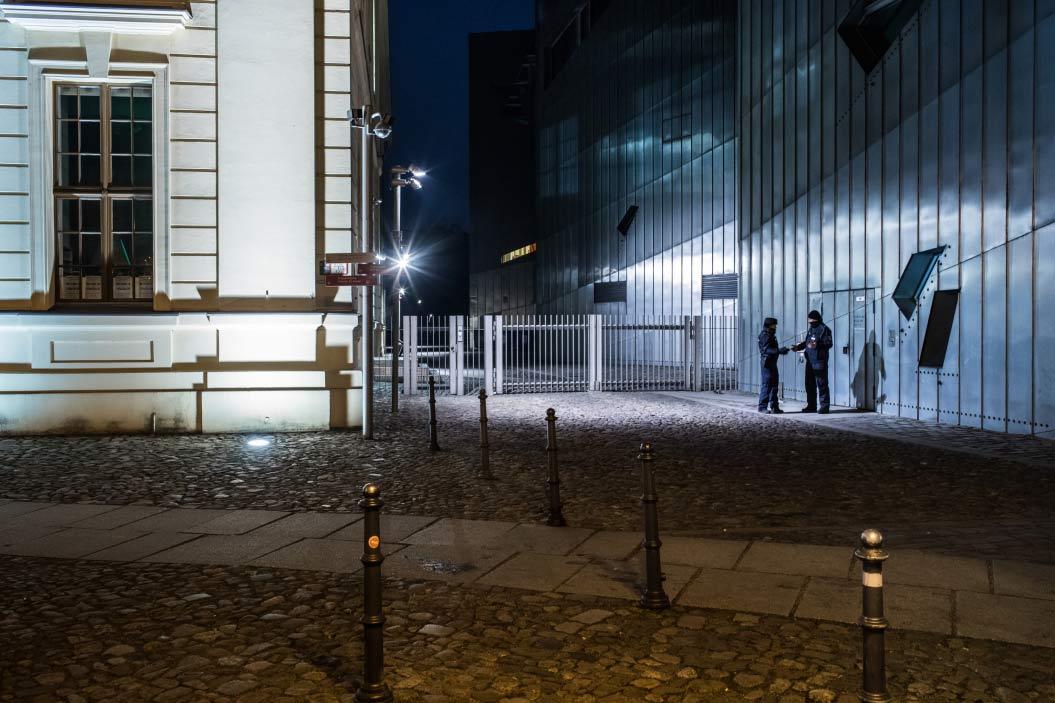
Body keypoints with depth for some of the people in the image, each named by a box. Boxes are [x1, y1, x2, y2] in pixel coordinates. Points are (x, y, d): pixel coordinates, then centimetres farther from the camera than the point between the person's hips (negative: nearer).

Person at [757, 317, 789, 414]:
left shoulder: (771, 335, 19)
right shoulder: (764, 336, -12)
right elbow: (766, 350, -23)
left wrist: (781, 350, 9)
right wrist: (779, 351, -30)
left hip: (773, 363, 10)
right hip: (767, 363, -10)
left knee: (775, 385, 12)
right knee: (766, 385, -9)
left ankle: (774, 407, 17)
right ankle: (762, 407, -5)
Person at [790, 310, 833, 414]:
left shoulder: (824, 329, -7)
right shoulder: (810, 329, 18)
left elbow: (828, 343, -16)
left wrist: (817, 345, -30)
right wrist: (798, 347, 13)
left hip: (820, 361, -8)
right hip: (810, 361, 8)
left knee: (822, 384, -6)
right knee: (809, 384, 12)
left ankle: (824, 406, -2)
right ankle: (811, 405, 20)